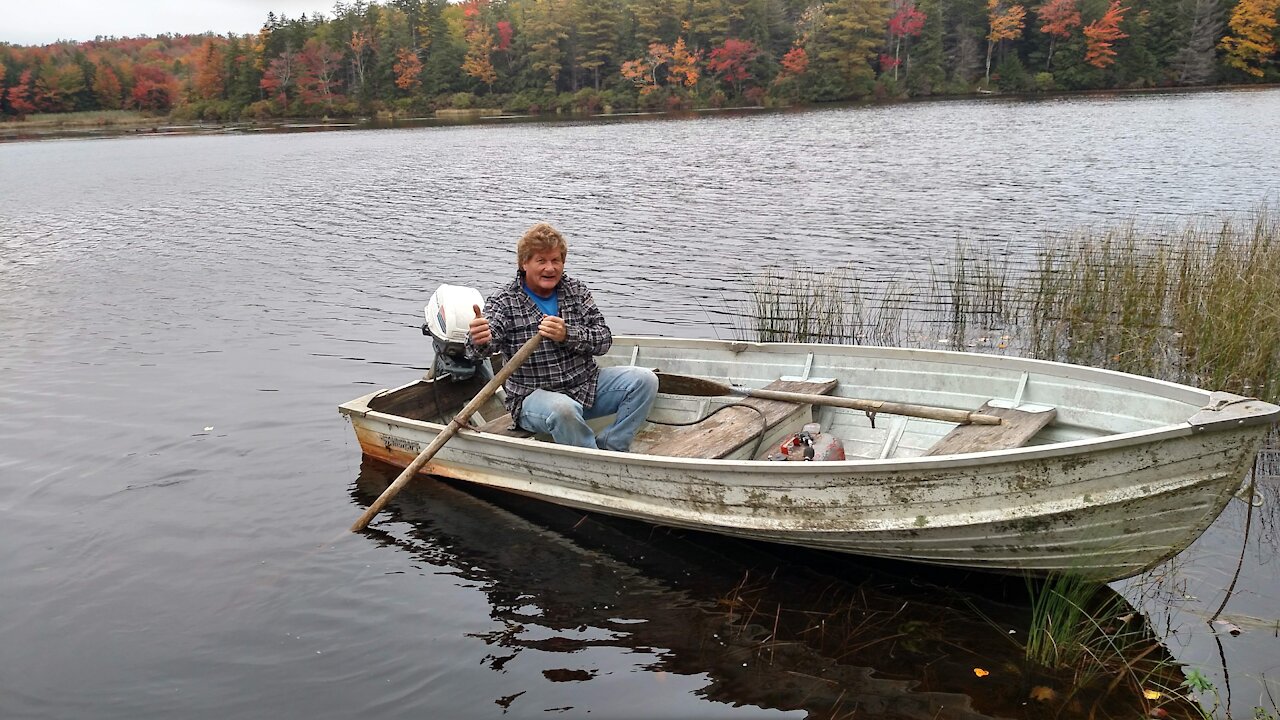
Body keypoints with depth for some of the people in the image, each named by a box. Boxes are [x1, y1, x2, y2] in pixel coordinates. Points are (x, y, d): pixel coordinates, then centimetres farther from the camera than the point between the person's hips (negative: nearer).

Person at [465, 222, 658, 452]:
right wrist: (478, 340, -50)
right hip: (533, 396, -5)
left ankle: (609, 449, -8)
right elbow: (485, 347, -24)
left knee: (644, 380, -11)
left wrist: (568, 335, -22)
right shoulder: (504, 302, -6)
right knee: (563, 409, -39)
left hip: (586, 384, 5)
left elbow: (604, 340, -2)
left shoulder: (576, 291, 6)